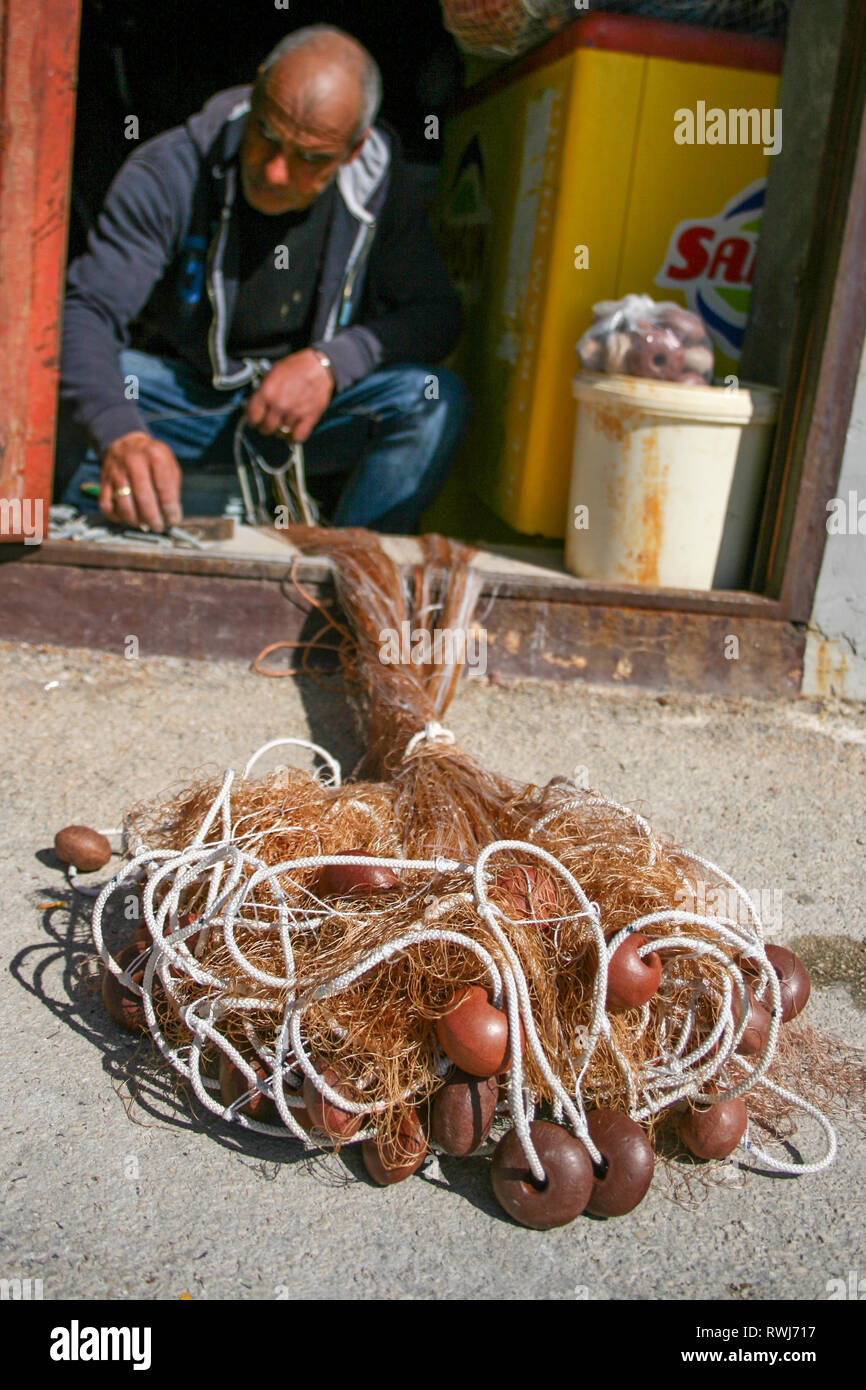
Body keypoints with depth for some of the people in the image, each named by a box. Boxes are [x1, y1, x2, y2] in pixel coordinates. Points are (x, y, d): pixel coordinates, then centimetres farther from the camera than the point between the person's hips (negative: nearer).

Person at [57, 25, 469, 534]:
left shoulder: (378, 181, -11)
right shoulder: (168, 172, -18)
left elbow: (437, 313, -7)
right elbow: (86, 311, -26)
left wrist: (331, 362, -25)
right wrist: (121, 435, -47)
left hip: (315, 412, 1)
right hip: (180, 398, -1)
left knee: (440, 399, -25)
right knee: (64, 390, -29)